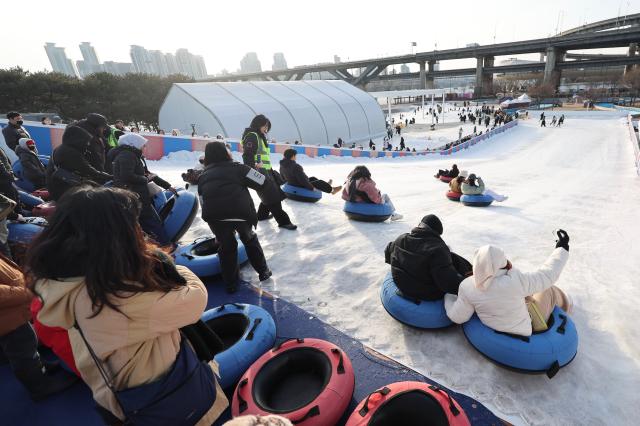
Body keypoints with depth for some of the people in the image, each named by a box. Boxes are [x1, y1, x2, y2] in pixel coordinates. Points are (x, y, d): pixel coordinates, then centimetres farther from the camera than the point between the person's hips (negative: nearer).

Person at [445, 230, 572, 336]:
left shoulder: (468, 287, -25)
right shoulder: (515, 281, -35)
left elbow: (457, 317, -13)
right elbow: (548, 274, -17)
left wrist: (448, 297, 4)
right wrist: (562, 248, -4)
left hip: (494, 327, 3)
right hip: (527, 330, -3)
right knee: (549, 290, 19)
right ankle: (564, 306, 50)